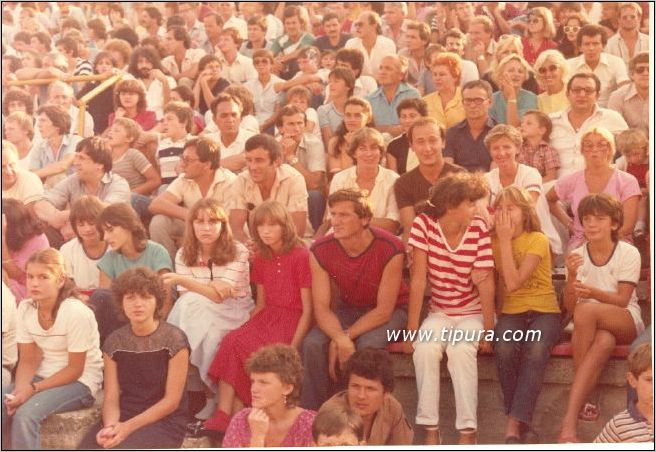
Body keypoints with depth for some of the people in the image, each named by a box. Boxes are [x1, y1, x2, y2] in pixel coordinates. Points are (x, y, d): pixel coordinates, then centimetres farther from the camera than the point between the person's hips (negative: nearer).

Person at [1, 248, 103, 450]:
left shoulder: (76, 312, -21)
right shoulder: (25, 309, -3)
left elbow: (75, 369, -16)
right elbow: (27, 361, 0)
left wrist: (33, 389, -22)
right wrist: (20, 390, -21)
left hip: (80, 383, -6)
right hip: (44, 377, 6)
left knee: (25, 414, -29)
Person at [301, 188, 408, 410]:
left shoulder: (390, 249, -27)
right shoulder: (320, 251, -16)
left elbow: (384, 310, -21)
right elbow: (321, 308, -16)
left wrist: (345, 337, -27)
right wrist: (341, 339, -36)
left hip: (388, 311, -3)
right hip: (348, 308, 3)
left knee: (368, 345, -35)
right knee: (312, 344, -25)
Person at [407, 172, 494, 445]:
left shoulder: (479, 228, -11)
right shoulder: (424, 224, -11)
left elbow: (486, 283, -14)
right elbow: (419, 278, -13)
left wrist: (488, 330, -20)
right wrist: (412, 328, -16)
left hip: (473, 313, -1)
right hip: (439, 313, 1)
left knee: (460, 349, -31)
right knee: (424, 349, -29)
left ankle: (468, 432, -25)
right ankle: (430, 430, -21)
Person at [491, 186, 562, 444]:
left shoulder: (537, 240, -7)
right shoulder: (494, 242, 7)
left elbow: (513, 283, -19)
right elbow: (502, 287, 7)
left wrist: (505, 239, -16)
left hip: (544, 310, -3)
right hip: (512, 313, 3)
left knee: (536, 350, -36)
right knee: (504, 348, -32)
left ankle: (513, 426, -35)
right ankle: (523, 424, -22)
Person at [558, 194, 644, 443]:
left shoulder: (628, 253, -3)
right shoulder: (577, 256, 4)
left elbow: (622, 300, -11)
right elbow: (569, 307, -3)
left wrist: (594, 293, -31)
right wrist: (572, 276, -22)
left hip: (626, 323, -1)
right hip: (592, 326, 1)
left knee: (586, 310, -36)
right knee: (604, 341, -39)